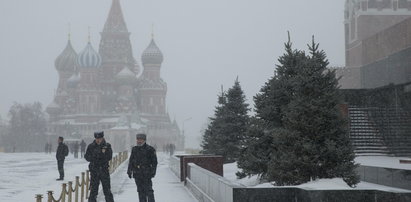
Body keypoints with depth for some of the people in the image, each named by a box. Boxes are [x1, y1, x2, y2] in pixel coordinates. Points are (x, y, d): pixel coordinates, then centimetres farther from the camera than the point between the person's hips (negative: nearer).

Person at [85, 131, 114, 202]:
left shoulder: (107, 146, 1)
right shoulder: (91, 146, 3)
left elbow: (109, 157, -7)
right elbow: (86, 156, 0)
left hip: (104, 170, 0)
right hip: (94, 171, 0)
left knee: (107, 190, 5)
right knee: (93, 189, 1)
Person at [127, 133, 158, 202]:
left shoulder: (150, 149, -3)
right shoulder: (134, 149, 11)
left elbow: (154, 162, -2)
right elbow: (131, 161, 17)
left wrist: (152, 172, -10)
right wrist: (129, 171, 11)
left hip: (146, 174, -4)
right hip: (137, 174, 4)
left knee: (148, 190, -6)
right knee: (141, 191, 7)